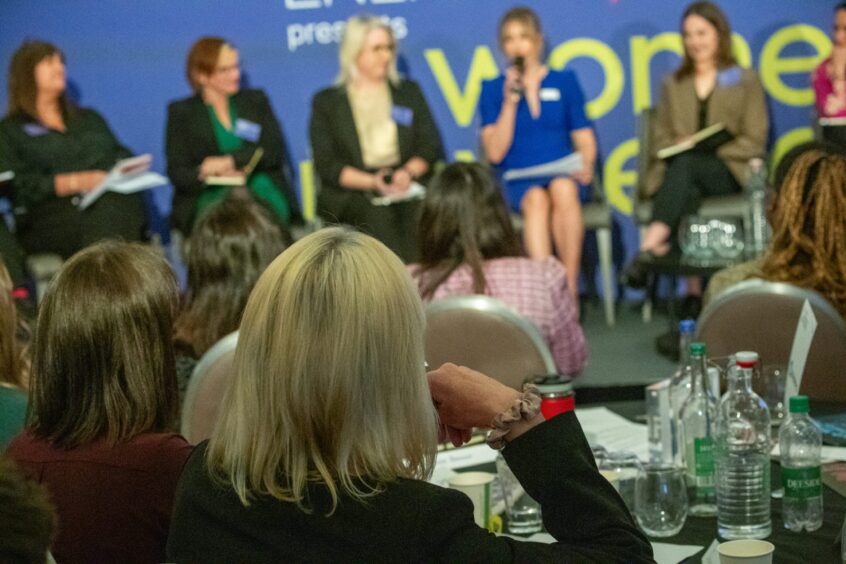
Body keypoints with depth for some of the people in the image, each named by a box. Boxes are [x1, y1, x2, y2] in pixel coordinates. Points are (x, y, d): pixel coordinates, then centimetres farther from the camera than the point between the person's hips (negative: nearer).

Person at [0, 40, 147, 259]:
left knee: (124, 205, -35)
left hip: (115, 198, 4)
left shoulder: (89, 118, 34)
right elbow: (21, 186, 0)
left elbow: (123, 155, 27)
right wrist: (76, 182, -13)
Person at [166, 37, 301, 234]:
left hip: (263, 195, 2)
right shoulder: (181, 112, 13)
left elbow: (275, 151, 5)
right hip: (211, 198, -1)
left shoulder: (256, 101, 19)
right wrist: (208, 174, -16)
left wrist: (229, 161, -9)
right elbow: (177, 173, 5)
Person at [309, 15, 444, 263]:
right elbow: (326, 164, 2)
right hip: (353, 202, -1)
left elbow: (431, 146, 13)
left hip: (408, 195, 1)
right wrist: (372, 182, -14)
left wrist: (408, 172, -9)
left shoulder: (409, 92, 20)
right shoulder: (326, 102, 11)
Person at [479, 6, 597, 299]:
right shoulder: (493, 89, 10)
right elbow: (495, 152, 0)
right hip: (518, 180, 0)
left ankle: (570, 287, -32)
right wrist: (511, 100, -7)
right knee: (537, 199, -36)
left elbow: (585, 139, 12)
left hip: (563, 174, 1)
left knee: (563, 190, -36)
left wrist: (586, 165, -11)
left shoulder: (564, 82, 13)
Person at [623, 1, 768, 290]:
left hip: (728, 172, -2)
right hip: (680, 170, 2)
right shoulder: (673, 84, 24)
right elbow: (660, 138, 19)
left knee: (686, 161, -38)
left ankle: (651, 247, -54)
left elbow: (754, 142, 4)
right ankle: (693, 286, -50)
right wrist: (678, 146, -6)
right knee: (687, 191, -37)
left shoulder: (746, 80, 13)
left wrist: (704, 148, -11)